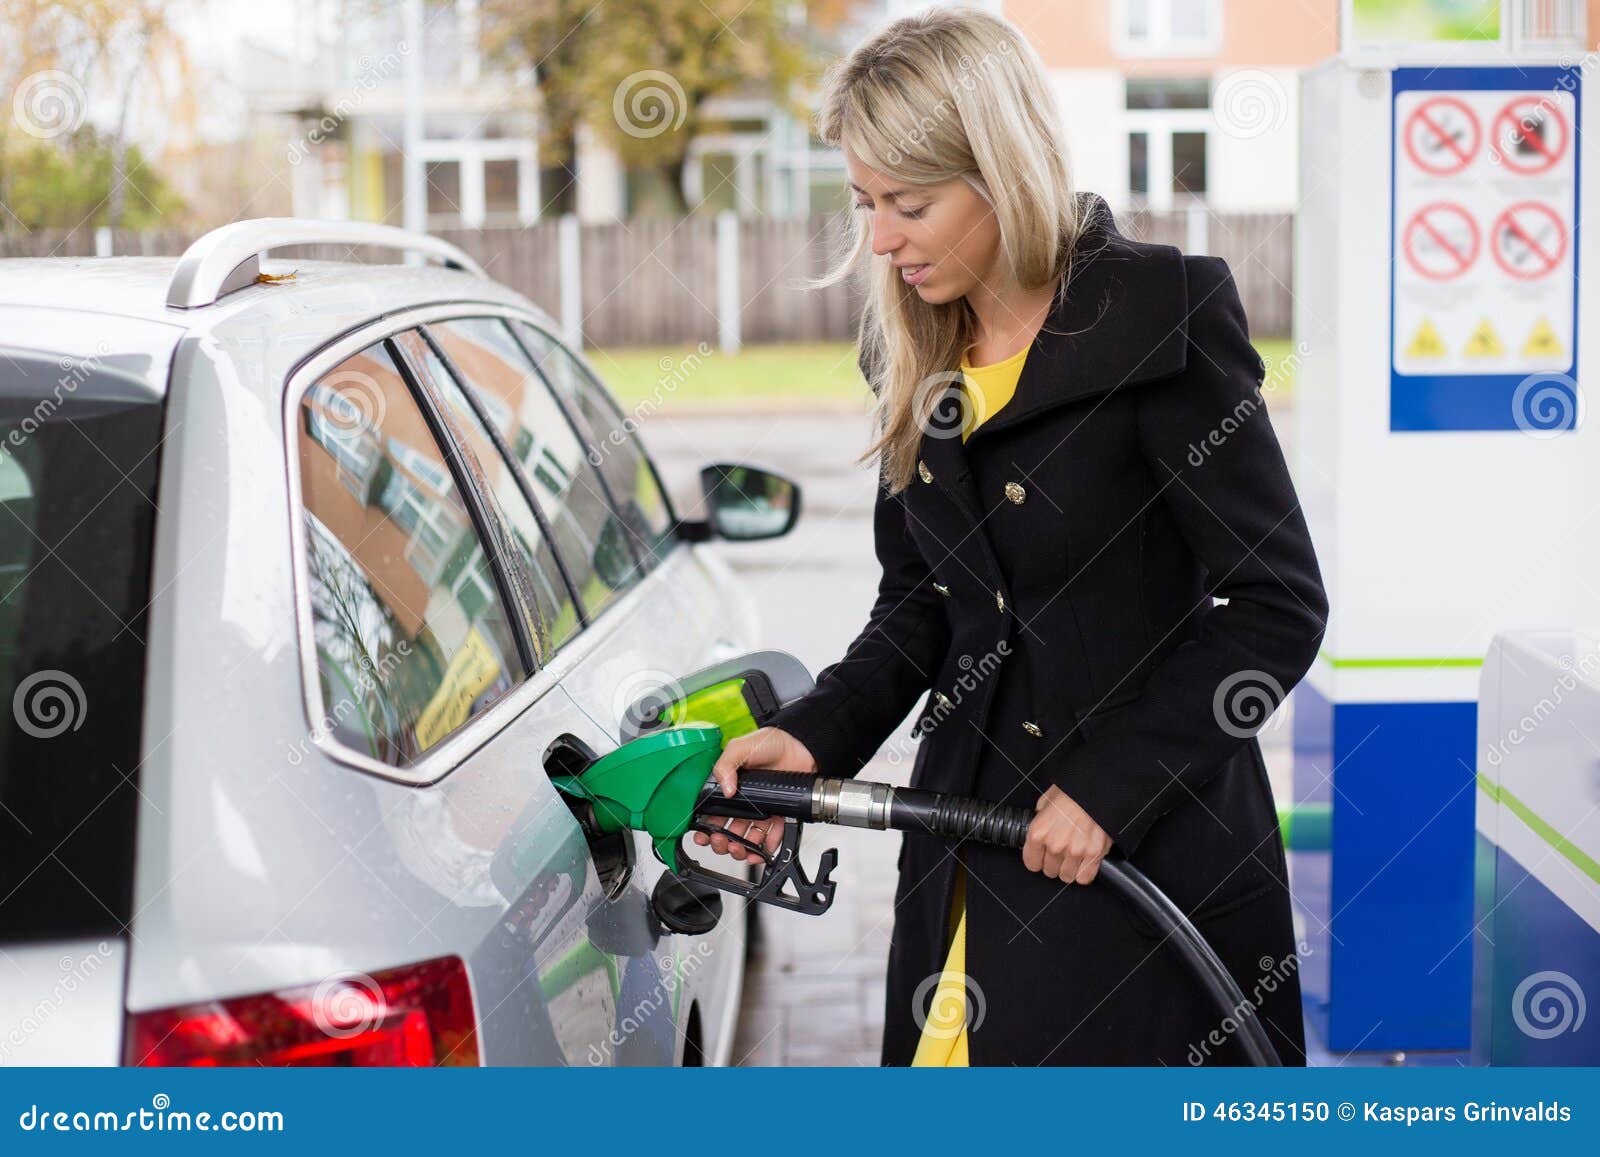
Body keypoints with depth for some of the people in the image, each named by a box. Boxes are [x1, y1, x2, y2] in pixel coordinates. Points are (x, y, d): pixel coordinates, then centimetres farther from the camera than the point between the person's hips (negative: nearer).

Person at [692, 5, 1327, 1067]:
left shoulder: (1166, 315, -12)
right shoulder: (916, 361, 8)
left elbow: (1280, 601, -13)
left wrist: (1108, 787, -17)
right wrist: (813, 738, -4)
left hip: (1154, 848, -5)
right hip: (970, 848, 6)